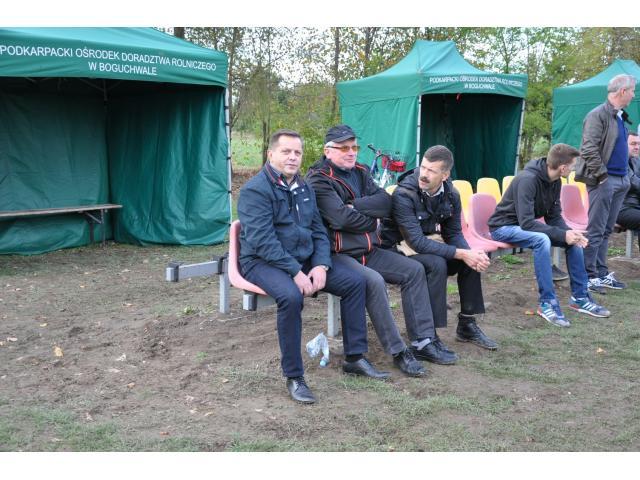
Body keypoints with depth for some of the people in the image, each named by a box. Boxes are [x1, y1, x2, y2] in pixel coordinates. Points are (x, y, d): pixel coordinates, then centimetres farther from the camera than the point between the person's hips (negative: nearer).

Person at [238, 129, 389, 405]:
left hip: (305, 260, 8)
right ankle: (294, 377, -22)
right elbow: (263, 241, -21)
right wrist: (296, 273, -26)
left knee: (355, 281, -5)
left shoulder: (304, 189, 13)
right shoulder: (255, 190, -12)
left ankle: (354, 358, 5)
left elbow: (319, 232, 12)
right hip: (263, 262, -7)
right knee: (291, 296, -37)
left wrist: (321, 265, -7)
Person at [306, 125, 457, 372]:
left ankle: (423, 341, -1)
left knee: (414, 270, -4)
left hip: (369, 250, 8)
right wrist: (372, 222, -6)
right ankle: (398, 352, -21)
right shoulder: (318, 180, -9)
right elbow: (342, 218, -21)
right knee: (374, 281, -32)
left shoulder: (360, 172, 14)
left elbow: (386, 202, -1)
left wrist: (354, 205, -15)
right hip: (338, 254, -8)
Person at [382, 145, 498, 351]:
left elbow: (454, 234, 1)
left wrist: (471, 253, -23)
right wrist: (460, 253, -31)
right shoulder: (403, 194, -25)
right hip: (403, 247, -7)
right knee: (436, 264, -33)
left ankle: (467, 325, 1)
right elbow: (416, 241, -29)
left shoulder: (451, 195, -4)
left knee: (473, 260, -12)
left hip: (431, 243, 7)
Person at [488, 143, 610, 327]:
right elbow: (526, 223, -33)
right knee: (542, 240, -35)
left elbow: (554, 217, 2)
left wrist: (569, 232, -18)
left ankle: (580, 297, 4)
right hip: (504, 227, -8)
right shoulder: (528, 180, -28)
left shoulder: (555, 181, -2)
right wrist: (562, 235, -33)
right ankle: (547, 302, -25)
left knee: (575, 240, -6)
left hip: (526, 225, 8)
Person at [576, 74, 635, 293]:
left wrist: (625, 176, 15)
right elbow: (589, 150, -20)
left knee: (606, 230, 13)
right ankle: (588, 276, 2)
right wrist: (602, 175, -18)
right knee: (595, 231, -4)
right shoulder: (598, 115, -12)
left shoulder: (619, 116, 16)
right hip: (603, 182, -9)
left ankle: (602, 274, 20)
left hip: (620, 180, 9)